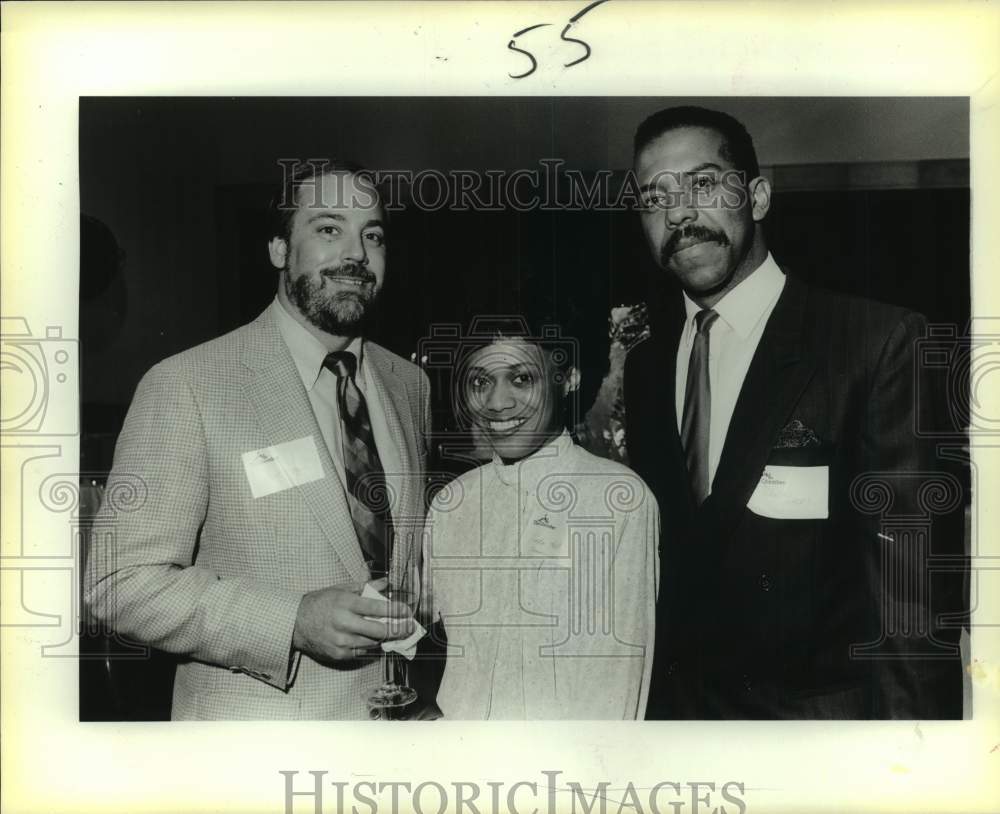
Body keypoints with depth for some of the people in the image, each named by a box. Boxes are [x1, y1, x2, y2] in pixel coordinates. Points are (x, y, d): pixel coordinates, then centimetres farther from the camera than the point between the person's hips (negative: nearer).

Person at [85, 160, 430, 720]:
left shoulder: (410, 384, 1)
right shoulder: (184, 386, -15)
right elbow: (120, 581, -16)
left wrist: (420, 616, -5)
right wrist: (294, 622, -25)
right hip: (252, 718, -4)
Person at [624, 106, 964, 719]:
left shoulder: (880, 342, -14)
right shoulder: (645, 366, 3)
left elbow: (913, 588, -17)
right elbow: (658, 555, 7)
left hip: (820, 707, -4)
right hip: (676, 700, 5)